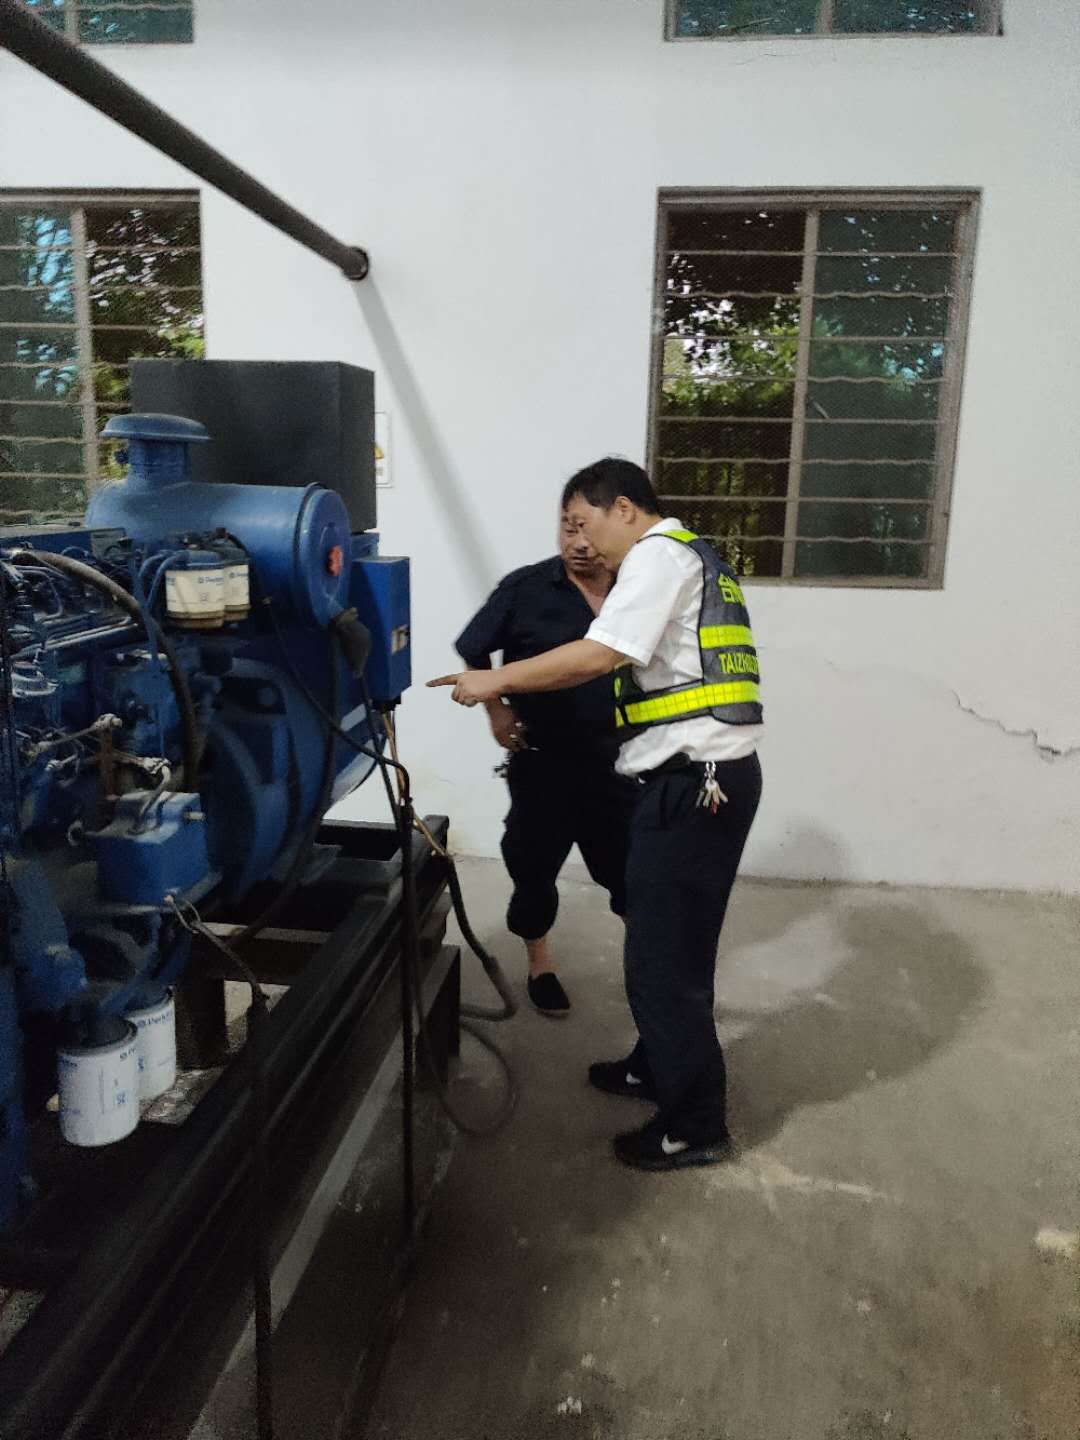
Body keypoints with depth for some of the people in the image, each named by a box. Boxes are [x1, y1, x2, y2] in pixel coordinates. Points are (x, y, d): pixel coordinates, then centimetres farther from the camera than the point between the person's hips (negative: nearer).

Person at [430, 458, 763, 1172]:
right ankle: (660, 1067, 36)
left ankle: (696, 1124, 11)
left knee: (664, 953, -2)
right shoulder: (697, 558, 22)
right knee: (673, 940, 20)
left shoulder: (660, 554, -9)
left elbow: (599, 656, -19)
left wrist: (495, 682, -11)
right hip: (715, 771, 10)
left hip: (693, 778, -10)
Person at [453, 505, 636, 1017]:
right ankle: (540, 965, 35)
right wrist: (496, 711, -5)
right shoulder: (525, 589, -8)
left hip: (618, 758, 2)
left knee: (631, 866, 12)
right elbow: (471, 653, 3)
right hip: (543, 759, -1)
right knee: (535, 866, 11)